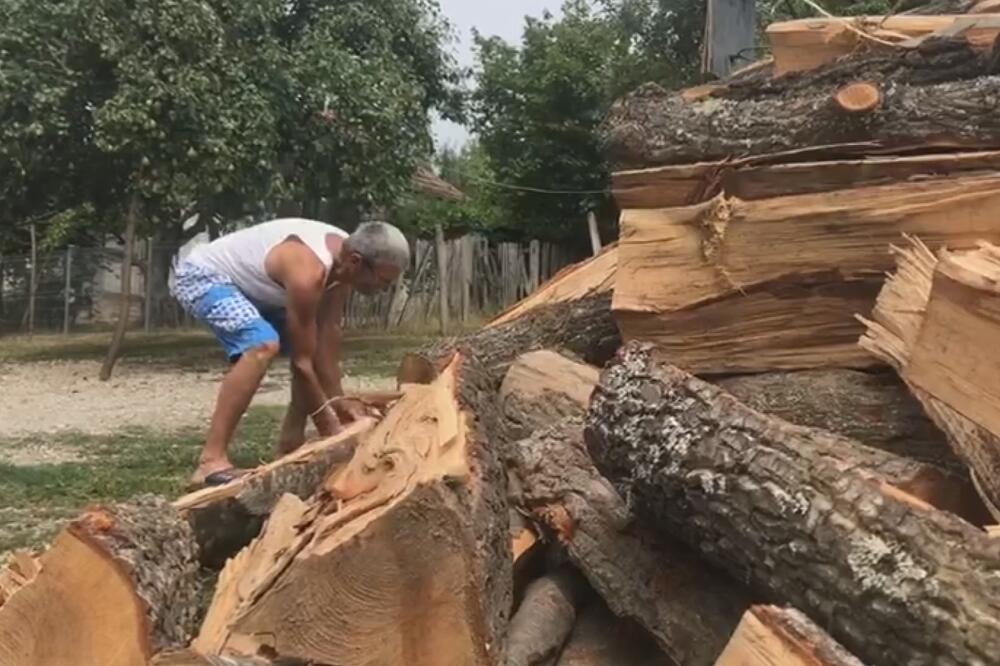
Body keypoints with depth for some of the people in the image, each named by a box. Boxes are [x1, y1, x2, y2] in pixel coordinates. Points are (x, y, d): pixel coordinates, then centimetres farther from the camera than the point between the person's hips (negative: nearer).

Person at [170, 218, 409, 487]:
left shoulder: (343, 256, -10)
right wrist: (330, 430, -20)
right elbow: (301, 363, -27)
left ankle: (289, 450, 13)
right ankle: (211, 461, -32)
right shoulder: (308, 272, -35)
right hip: (200, 275, -10)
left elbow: (328, 334, -4)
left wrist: (338, 399, -6)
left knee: (309, 347, 9)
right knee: (262, 344, -33)